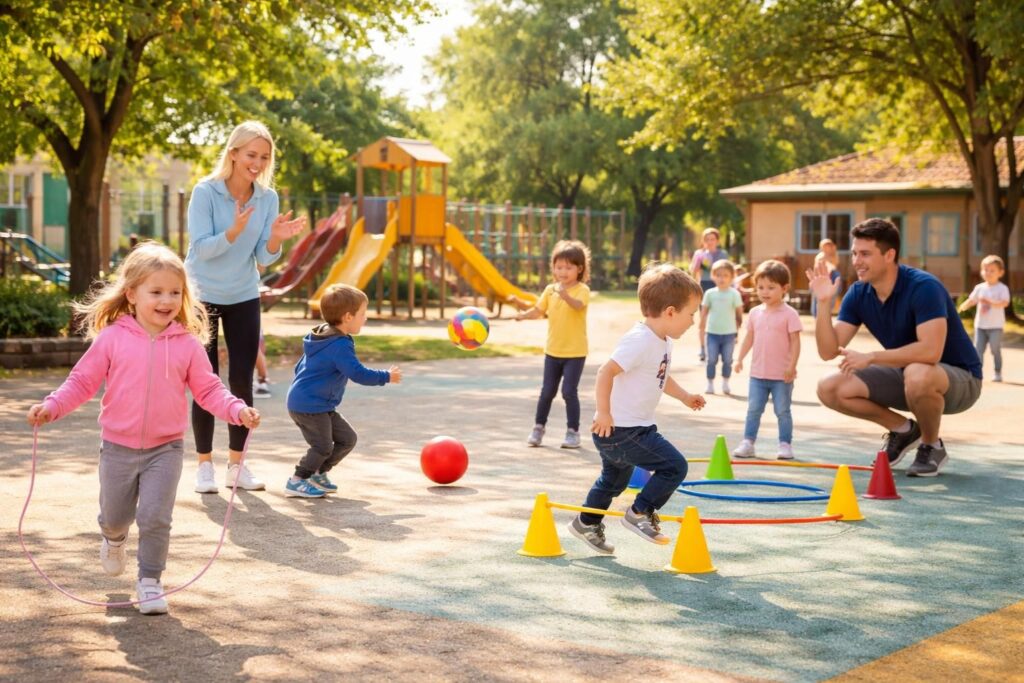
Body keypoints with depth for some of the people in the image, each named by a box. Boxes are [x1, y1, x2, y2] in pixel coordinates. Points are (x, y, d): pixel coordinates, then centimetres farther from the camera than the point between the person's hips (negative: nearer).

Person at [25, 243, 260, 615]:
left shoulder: (188, 344, -6)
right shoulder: (112, 338, -8)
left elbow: (208, 390, -3)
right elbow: (82, 381, -4)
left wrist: (237, 410, -19)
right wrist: (52, 406, -17)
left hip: (165, 448, -1)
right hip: (118, 447, 1)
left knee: (155, 517, -8)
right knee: (114, 516, 18)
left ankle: (150, 581, 10)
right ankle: (114, 540, 53)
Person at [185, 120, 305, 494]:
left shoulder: (267, 198, -5)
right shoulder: (205, 192, -16)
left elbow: (264, 258, -4)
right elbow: (201, 248, -20)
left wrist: (276, 238, -25)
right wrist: (235, 230, -36)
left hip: (244, 298, 3)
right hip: (202, 295, -3)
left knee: (242, 381, 1)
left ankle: (236, 464, 12)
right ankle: (204, 464, 9)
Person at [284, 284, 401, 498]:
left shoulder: (321, 340, 12)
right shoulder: (340, 346, -21)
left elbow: (299, 367, 21)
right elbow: (358, 373, -26)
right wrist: (386, 377, -14)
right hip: (310, 406, -10)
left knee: (347, 439, 12)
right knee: (323, 446, -4)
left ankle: (318, 474, 24)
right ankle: (297, 482, 8)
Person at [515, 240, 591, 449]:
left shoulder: (582, 290, -12)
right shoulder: (550, 289, 3)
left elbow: (578, 305, -32)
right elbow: (538, 310, 4)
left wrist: (565, 295, -52)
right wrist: (524, 315, -17)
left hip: (575, 352, -4)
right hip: (553, 350, 5)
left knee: (569, 391, -7)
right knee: (547, 391, 10)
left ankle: (573, 431, 6)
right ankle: (538, 427, 24)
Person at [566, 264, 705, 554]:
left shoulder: (663, 341, 7)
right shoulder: (640, 341, -24)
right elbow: (606, 372, -29)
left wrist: (685, 397, 18)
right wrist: (604, 413, -27)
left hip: (635, 427, 11)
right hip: (620, 429, -11)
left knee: (615, 479, 28)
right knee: (674, 466, -13)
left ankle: (587, 523, 47)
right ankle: (640, 513, 0)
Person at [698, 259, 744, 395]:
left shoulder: (734, 294, -4)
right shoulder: (710, 293, -1)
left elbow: (739, 313, 0)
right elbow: (704, 312, 4)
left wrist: (738, 330, 1)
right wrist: (702, 330, 4)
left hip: (729, 333, 0)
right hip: (712, 332, 0)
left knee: (727, 360, 7)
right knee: (711, 360, 4)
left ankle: (725, 384, 21)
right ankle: (710, 384, 13)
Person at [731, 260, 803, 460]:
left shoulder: (789, 314, -9)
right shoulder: (755, 313, 6)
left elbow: (795, 341, -11)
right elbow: (749, 337, 13)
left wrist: (792, 366, -16)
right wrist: (740, 359, 9)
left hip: (781, 375, -5)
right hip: (757, 373, 5)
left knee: (783, 411, 4)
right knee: (753, 410, 8)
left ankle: (785, 444, 13)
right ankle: (748, 443, 13)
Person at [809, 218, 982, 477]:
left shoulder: (923, 287, -26)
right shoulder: (858, 294, -6)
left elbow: (930, 351, -38)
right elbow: (828, 351, -9)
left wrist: (870, 357, -33)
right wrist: (823, 303, -22)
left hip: (959, 378, -6)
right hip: (906, 375, 7)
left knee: (918, 374, -41)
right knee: (830, 389, -8)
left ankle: (932, 447, -10)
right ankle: (903, 430, 11)